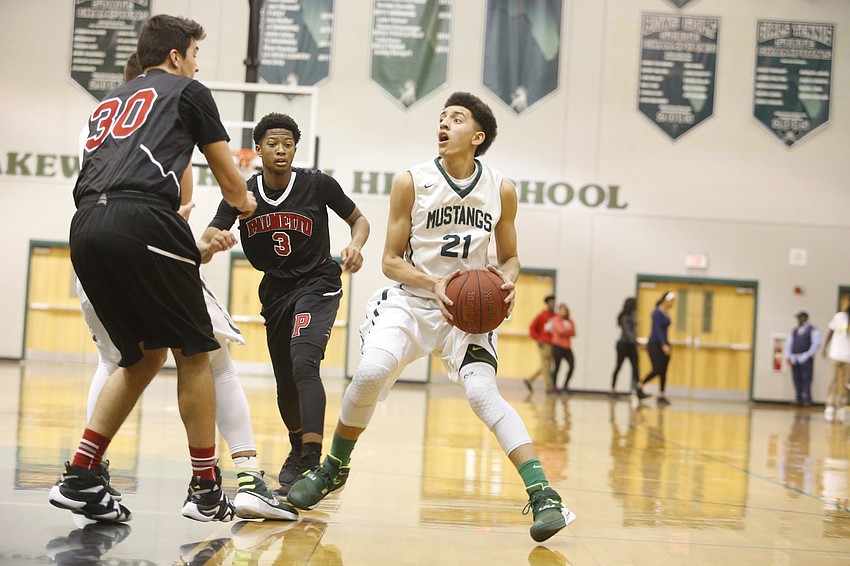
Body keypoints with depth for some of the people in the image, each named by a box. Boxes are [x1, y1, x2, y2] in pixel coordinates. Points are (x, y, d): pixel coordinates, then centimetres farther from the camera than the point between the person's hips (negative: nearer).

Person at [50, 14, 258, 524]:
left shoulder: (111, 103, 33)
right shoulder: (188, 91, 16)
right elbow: (231, 182, 21)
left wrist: (191, 244, 41)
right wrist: (245, 203, 46)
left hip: (86, 227, 7)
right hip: (141, 221, -6)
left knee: (146, 354, 18)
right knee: (193, 353, 6)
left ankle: (80, 479, 10)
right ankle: (206, 490, 10)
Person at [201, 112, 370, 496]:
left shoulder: (318, 185, -12)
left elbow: (359, 220, 1)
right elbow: (209, 237, -15)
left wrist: (356, 245, -20)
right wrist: (209, 244, -39)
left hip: (317, 284, -4)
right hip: (275, 289, 5)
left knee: (303, 364, -27)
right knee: (285, 382, 14)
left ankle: (311, 463, -34)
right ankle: (298, 449, 41)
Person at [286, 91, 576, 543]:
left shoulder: (501, 191, -2)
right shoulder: (411, 182, -7)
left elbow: (509, 258, 10)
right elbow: (391, 260, -3)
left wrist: (507, 282, -14)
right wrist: (434, 283, -21)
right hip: (408, 300, 0)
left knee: (483, 392, -21)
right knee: (371, 372, -25)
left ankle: (543, 495, -22)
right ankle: (334, 468, 1)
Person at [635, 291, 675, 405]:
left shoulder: (667, 313, 12)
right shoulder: (657, 312, -12)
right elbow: (658, 329, -19)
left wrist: (667, 344, 16)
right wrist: (664, 345, -26)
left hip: (664, 344, 8)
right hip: (655, 344, -8)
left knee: (663, 371, 3)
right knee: (657, 370, -13)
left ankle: (661, 396, 6)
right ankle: (640, 385, 7)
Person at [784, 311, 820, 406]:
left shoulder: (812, 330, 3)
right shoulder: (793, 331, 18)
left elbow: (816, 344, -4)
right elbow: (788, 344, 17)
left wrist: (808, 355, -11)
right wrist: (788, 357, 5)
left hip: (806, 359, -5)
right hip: (794, 359, 5)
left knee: (806, 379, -10)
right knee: (796, 379, 1)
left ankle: (807, 398, -10)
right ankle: (799, 398, 3)